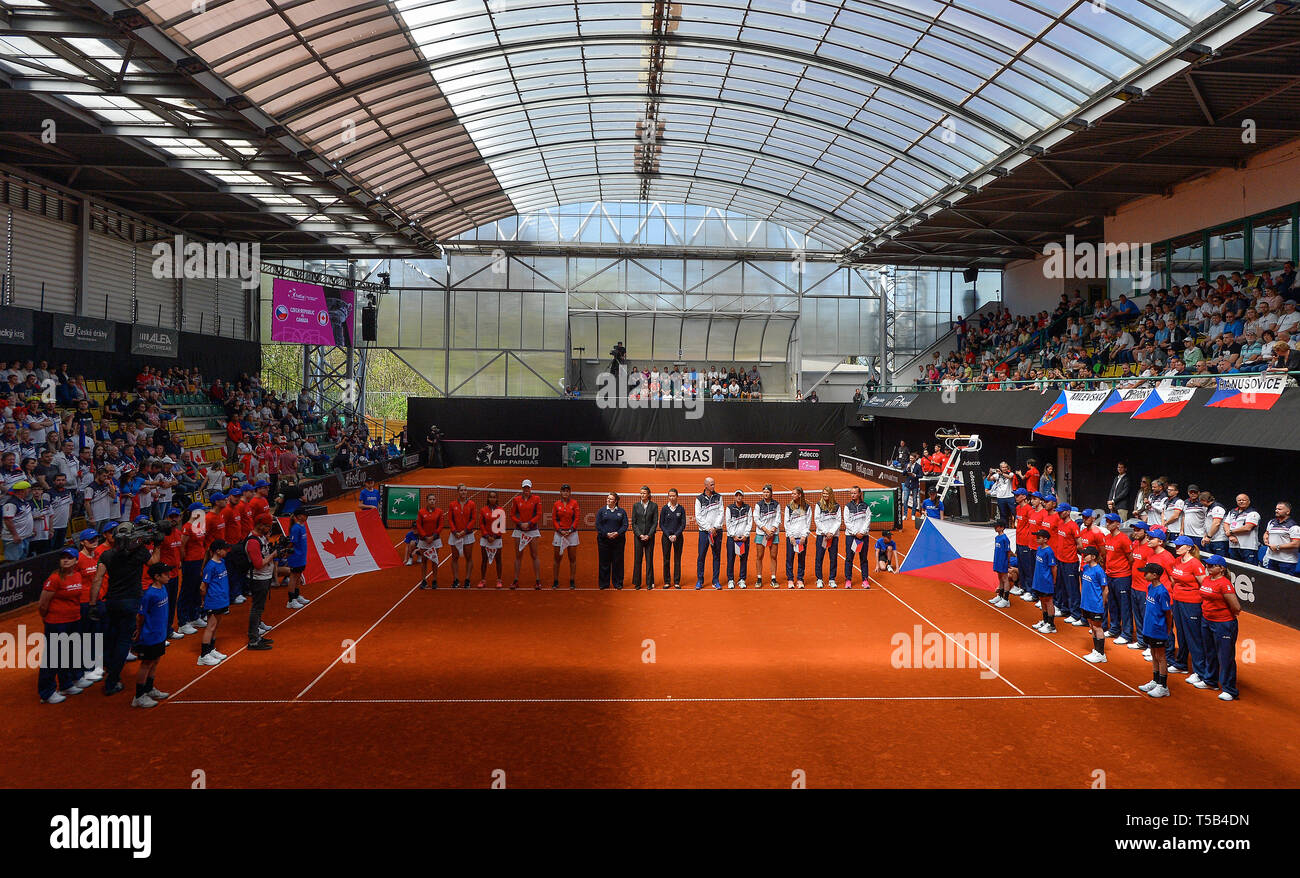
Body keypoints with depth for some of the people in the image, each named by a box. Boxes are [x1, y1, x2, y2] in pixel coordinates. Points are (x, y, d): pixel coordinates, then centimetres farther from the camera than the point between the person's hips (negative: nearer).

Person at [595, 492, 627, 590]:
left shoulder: (621, 511, 8)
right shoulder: (602, 511, 6)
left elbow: (625, 525, 3)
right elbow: (598, 525, 0)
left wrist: (617, 533, -13)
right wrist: (606, 534, -12)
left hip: (618, 540, 0)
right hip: (604, 541, 0)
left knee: (618, 562, 3)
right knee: (604, 562, 2)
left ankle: (618, 583, 11)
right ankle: (604, 583, 10)